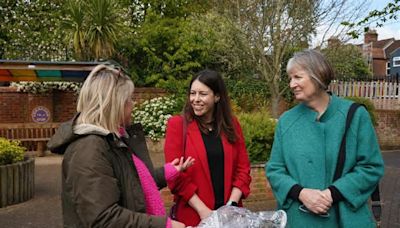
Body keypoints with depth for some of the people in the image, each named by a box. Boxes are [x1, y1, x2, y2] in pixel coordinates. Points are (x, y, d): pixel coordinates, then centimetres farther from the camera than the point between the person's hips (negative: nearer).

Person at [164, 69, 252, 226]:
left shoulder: (232, 125, 3)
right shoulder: (177, 125, -7)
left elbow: (243, 168, 4)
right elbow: (175, 175, -11)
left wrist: (232, 205, -8)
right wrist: (203, 211, -15)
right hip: (192, 215, -3)